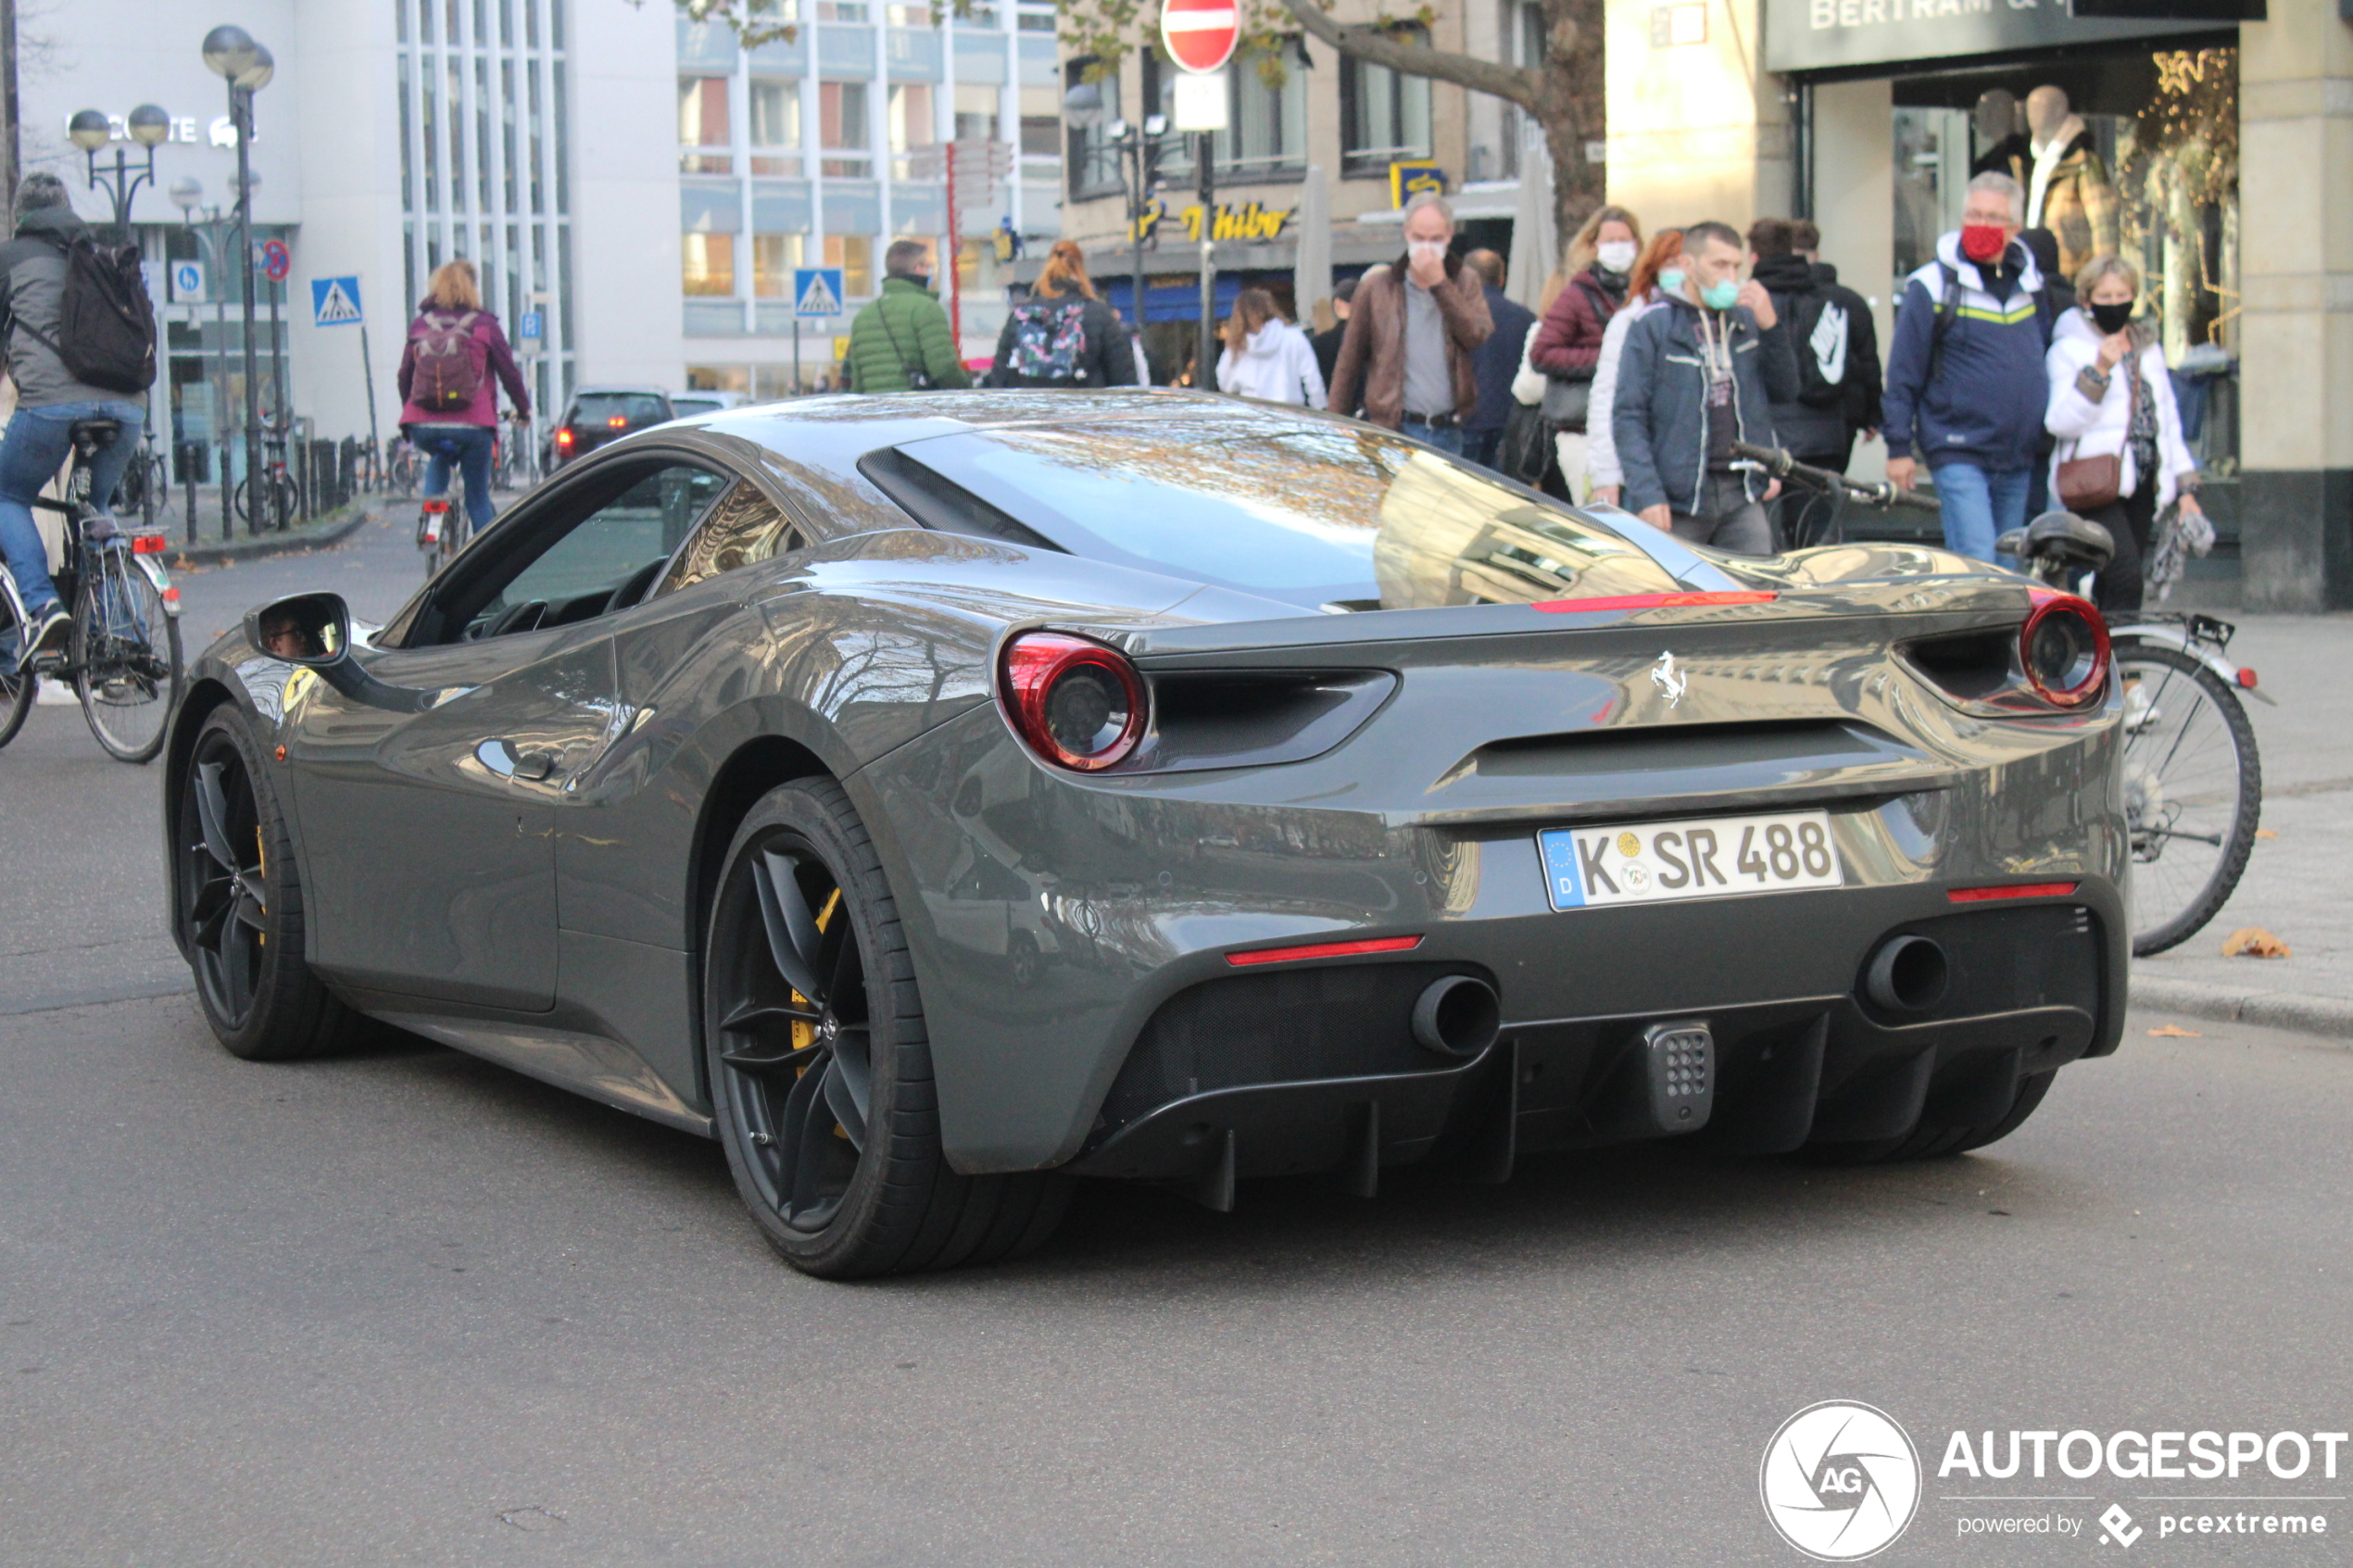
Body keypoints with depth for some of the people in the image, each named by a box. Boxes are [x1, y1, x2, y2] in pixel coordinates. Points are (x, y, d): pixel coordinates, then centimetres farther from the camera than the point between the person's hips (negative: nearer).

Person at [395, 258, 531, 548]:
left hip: (424, 427, 2)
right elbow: (509, 371, 5)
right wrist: (523, 408, 20)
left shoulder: (419, 326, 11)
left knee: (439, 458, 36)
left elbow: (405, 375, 16)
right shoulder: (483, 325, 4)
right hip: (471, 425, -2)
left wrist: (409, 411, 32)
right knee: (478, 496, 10)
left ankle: (432, 496, 13)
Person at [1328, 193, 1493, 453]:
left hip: (1448, 433, 2)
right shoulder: (1375, 287, 4)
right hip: (1393, 430, -2)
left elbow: (1478, 336, -8)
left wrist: (1439, 284, -10)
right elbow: (1349, 361, 5)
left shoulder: (1465, 283, 10)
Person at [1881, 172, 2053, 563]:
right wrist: (1899, 447, -8)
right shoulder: (1934, 285, -6)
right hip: (1959, 456, -6)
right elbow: (1903, 374, -5)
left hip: (2019, 460, 6)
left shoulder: (2031, 281, 11)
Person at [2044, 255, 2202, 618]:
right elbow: (2061, 422, -12)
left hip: (2143, 485, 6)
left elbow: (2169, 420, 24)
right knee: (2125, 577, -22)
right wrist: (2099, 371, -20)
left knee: (2113, 587, 3)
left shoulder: (2149, 348, 20)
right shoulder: (2069, 349, 0)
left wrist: (2186, 487, 18)